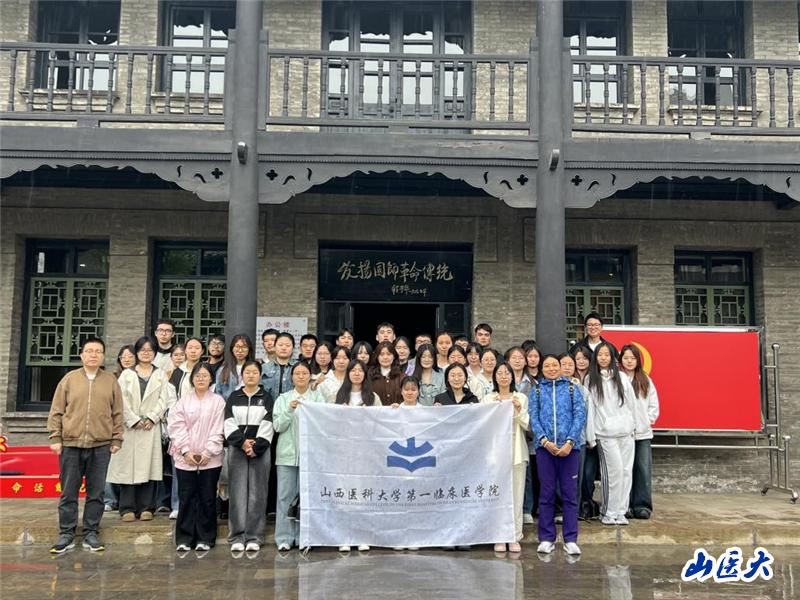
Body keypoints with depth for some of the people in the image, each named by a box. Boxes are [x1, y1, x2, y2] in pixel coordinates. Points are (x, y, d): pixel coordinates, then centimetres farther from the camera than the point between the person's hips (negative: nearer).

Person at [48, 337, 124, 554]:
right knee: (68, 492, 5)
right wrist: (55, 438, -1)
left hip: (101, 446, 0)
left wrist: (116, 440, 3)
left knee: (96, 493, 6)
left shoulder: (111, 380, 6)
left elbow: (117, 413, 6)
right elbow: (56, 411, 5)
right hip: (71, 444, 0)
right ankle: (66, 534, 15)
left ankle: (91, 533, 16)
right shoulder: (69, 379, 4)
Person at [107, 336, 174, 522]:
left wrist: (151, 418, -8)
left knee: (148, 464, -1)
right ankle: (128, 508, 3)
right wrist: (134, 420, -9)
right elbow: (122, 400, 0)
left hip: (151, 426, 0)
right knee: (128, 465, -2)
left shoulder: (160, 375, 13)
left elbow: (164, 399, 4)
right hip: (130, 426, 0)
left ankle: (146, 507, 4)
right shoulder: (127, 374, 10)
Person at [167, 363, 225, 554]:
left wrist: (208, 452, -10)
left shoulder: (218, 401, 4)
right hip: (185, 458, 1)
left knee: (208, 499, 3)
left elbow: (218, 430, -2)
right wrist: (186, 451, -9)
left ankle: (205, 538, 13)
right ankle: (184, 538, 13)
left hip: (210, 459, -1)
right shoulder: (183, 400, 8)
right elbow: (176, 426, 0)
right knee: (186, 498, 4)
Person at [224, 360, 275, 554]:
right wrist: (242, 442, -12)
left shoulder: (266, 398, 8)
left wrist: (256, 446, -12)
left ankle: (254, 537, 3)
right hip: (237, 449, 1)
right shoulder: (233, 398, 12)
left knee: (257, 493, -2)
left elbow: (267, 425, -2)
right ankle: (237, 537, 3)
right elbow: (229, 424, 2)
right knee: (238, 493, -1)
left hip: (260, 450, -1)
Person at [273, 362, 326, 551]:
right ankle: (284, 538, 7)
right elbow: (278, 426, 1)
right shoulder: (283, 398, 10)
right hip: (287, 453, 1)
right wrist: (289, 410, -13)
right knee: (285, 495, 0)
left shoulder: (318, 397, 6)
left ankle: (303, 537, 11)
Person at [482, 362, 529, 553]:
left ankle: (514, 537, 8)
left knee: (516, 494, 0)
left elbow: (527, 425, 3)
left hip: (516, 450, 0)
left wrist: (519, 410, -12)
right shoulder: (488, 399, 7)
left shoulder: (521, 398, 7)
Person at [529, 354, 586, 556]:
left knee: (570, 493, 2)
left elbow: (580, 416, 1)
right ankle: (546, 539, 11)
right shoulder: (536, 390, 12)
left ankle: (570, 539, 8)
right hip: (545, 447, 0)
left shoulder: (573, 389, 10)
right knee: (546, 494, 4)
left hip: (569, 447, 0)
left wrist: (569, 442, -11)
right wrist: (545, 441, -12)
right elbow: (533, 417, 2)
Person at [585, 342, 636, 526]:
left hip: (626, 431, 3)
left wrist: (632, 424, 12)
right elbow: (589, 407, 1)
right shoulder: (591, 380, 3)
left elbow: (631, 402, 15)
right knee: (615, 470, -10)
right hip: (605, 433, -3)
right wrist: (590, 436, -2)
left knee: (626, 471, 1)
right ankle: (609, 512, 2)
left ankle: (620, 511, 11)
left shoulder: (621, 377, 11)